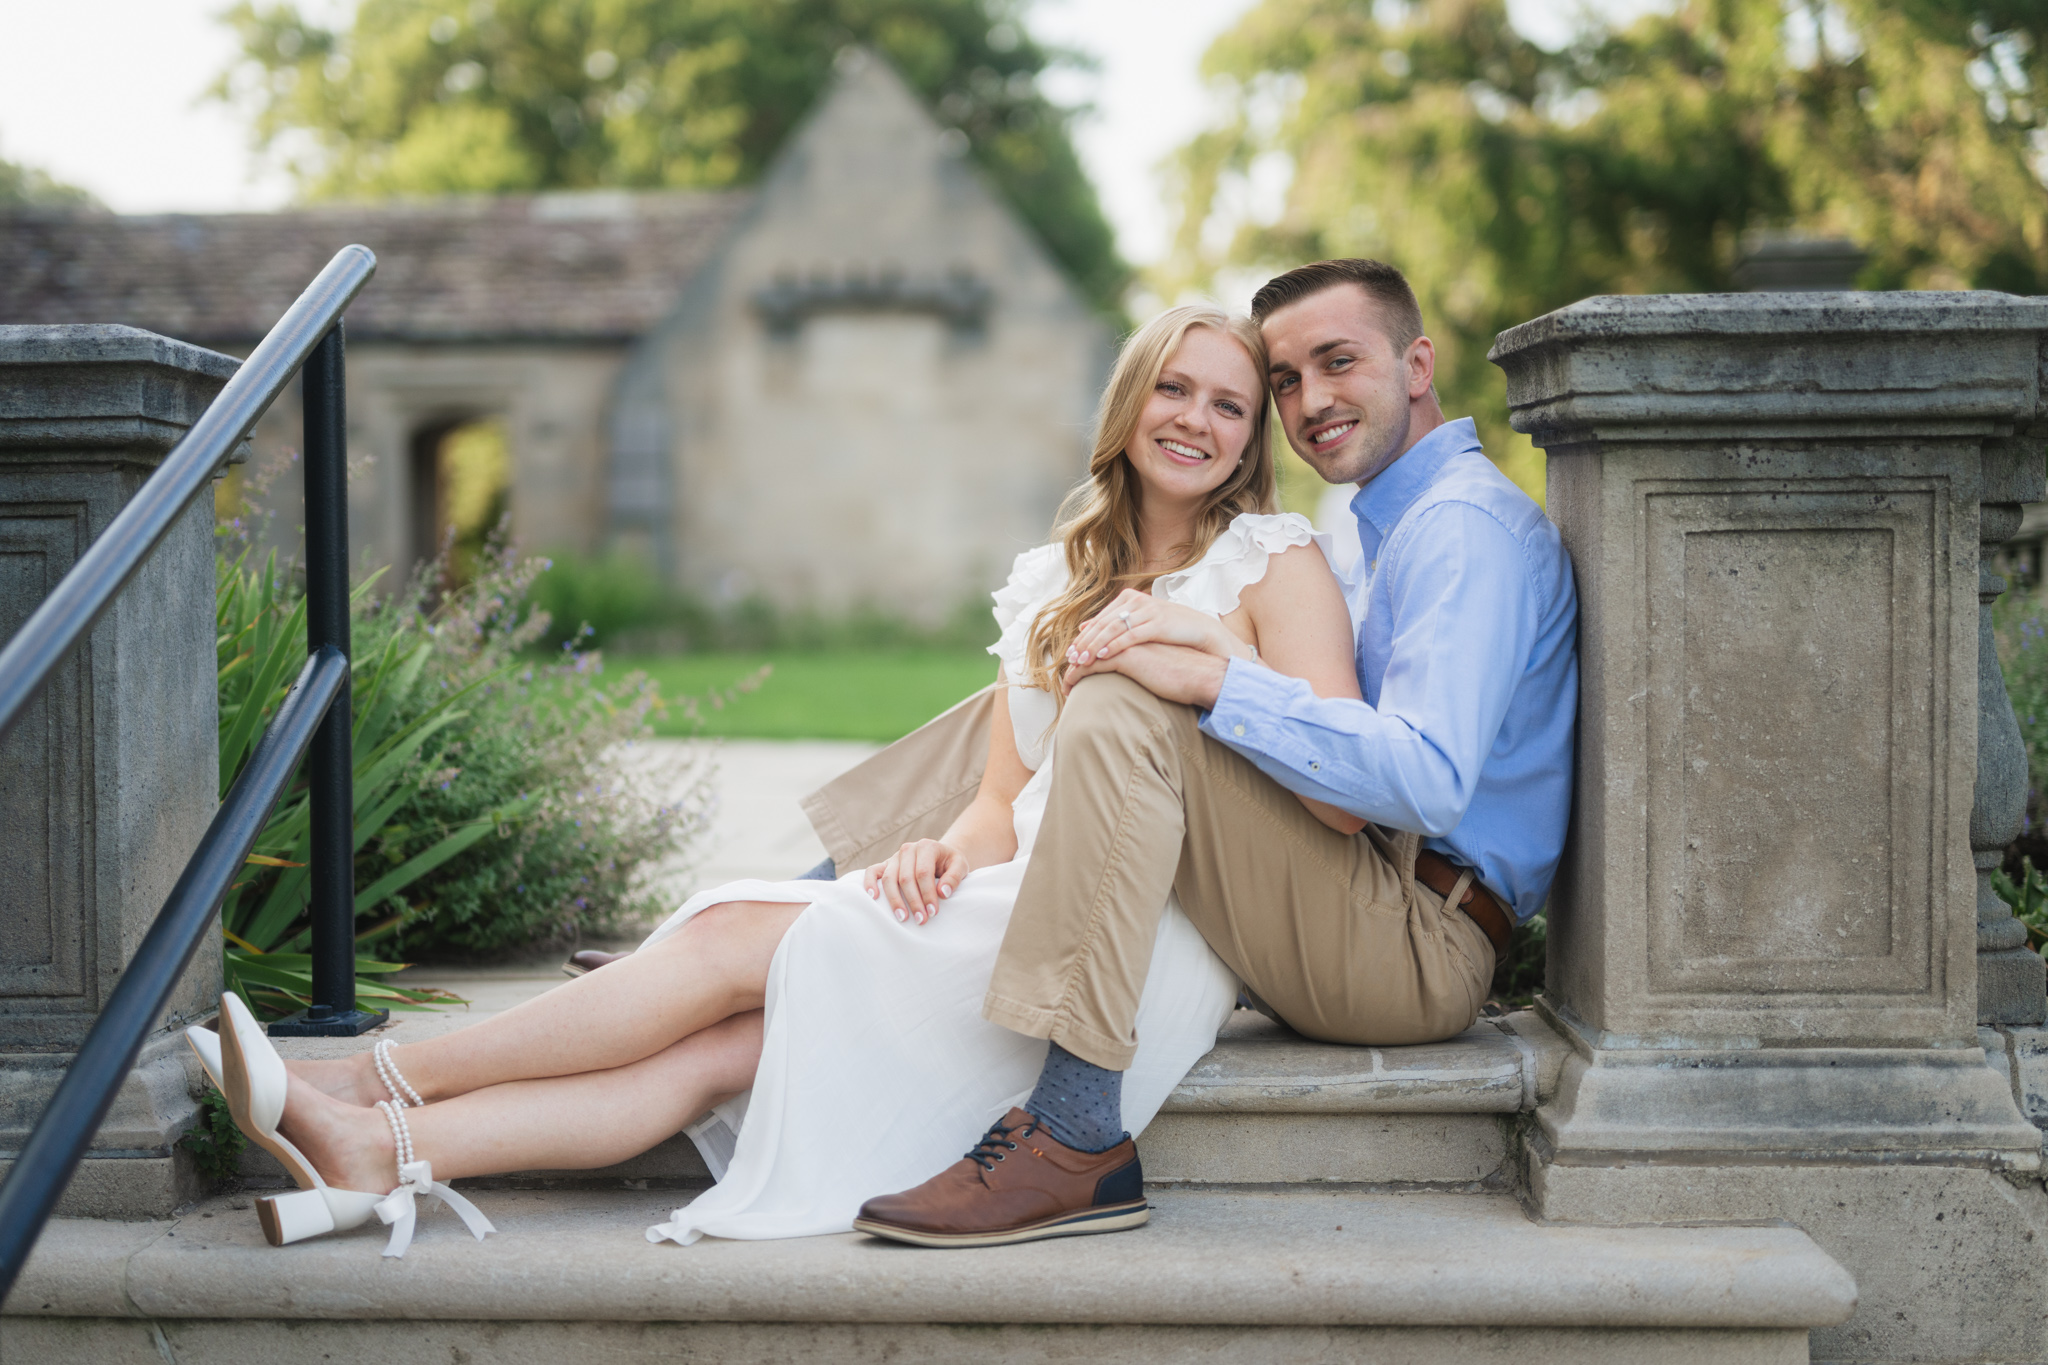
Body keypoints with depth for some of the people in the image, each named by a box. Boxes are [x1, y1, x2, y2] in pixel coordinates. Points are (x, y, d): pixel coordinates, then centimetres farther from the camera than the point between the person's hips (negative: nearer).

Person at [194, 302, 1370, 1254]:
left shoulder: (1275, 561, 4)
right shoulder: (1053, 583, 22)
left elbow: (1344, 805, -7)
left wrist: (1213, 649, -17)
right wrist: (946, 854, -4)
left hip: (1160, 940, -6)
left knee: (740, 942, -19)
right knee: (737, 1039, -20)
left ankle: (363, 1084, -18)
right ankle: (380, 1153, -30)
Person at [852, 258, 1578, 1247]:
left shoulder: (1464, 525, -10)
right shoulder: (1397, 525, 24)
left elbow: (1427, 781, -24)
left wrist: (1211, 679, -23)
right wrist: (1172, 636, -1)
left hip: (1423, 948, -10)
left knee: (1120, 714, -27)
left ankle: (1071, 1138, -31)